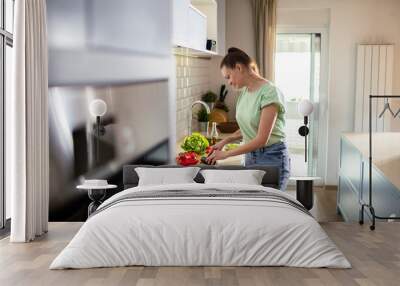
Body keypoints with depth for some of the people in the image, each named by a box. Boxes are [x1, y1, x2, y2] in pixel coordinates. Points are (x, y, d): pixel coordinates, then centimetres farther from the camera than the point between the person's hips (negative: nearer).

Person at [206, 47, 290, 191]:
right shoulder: (244, 91, 6)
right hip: (250, 156, 7)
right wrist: (225, 141, 3)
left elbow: (262, 139, -22)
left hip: (271, 158, -7)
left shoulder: (269, 92, -18)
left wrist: (226, 154, -17)